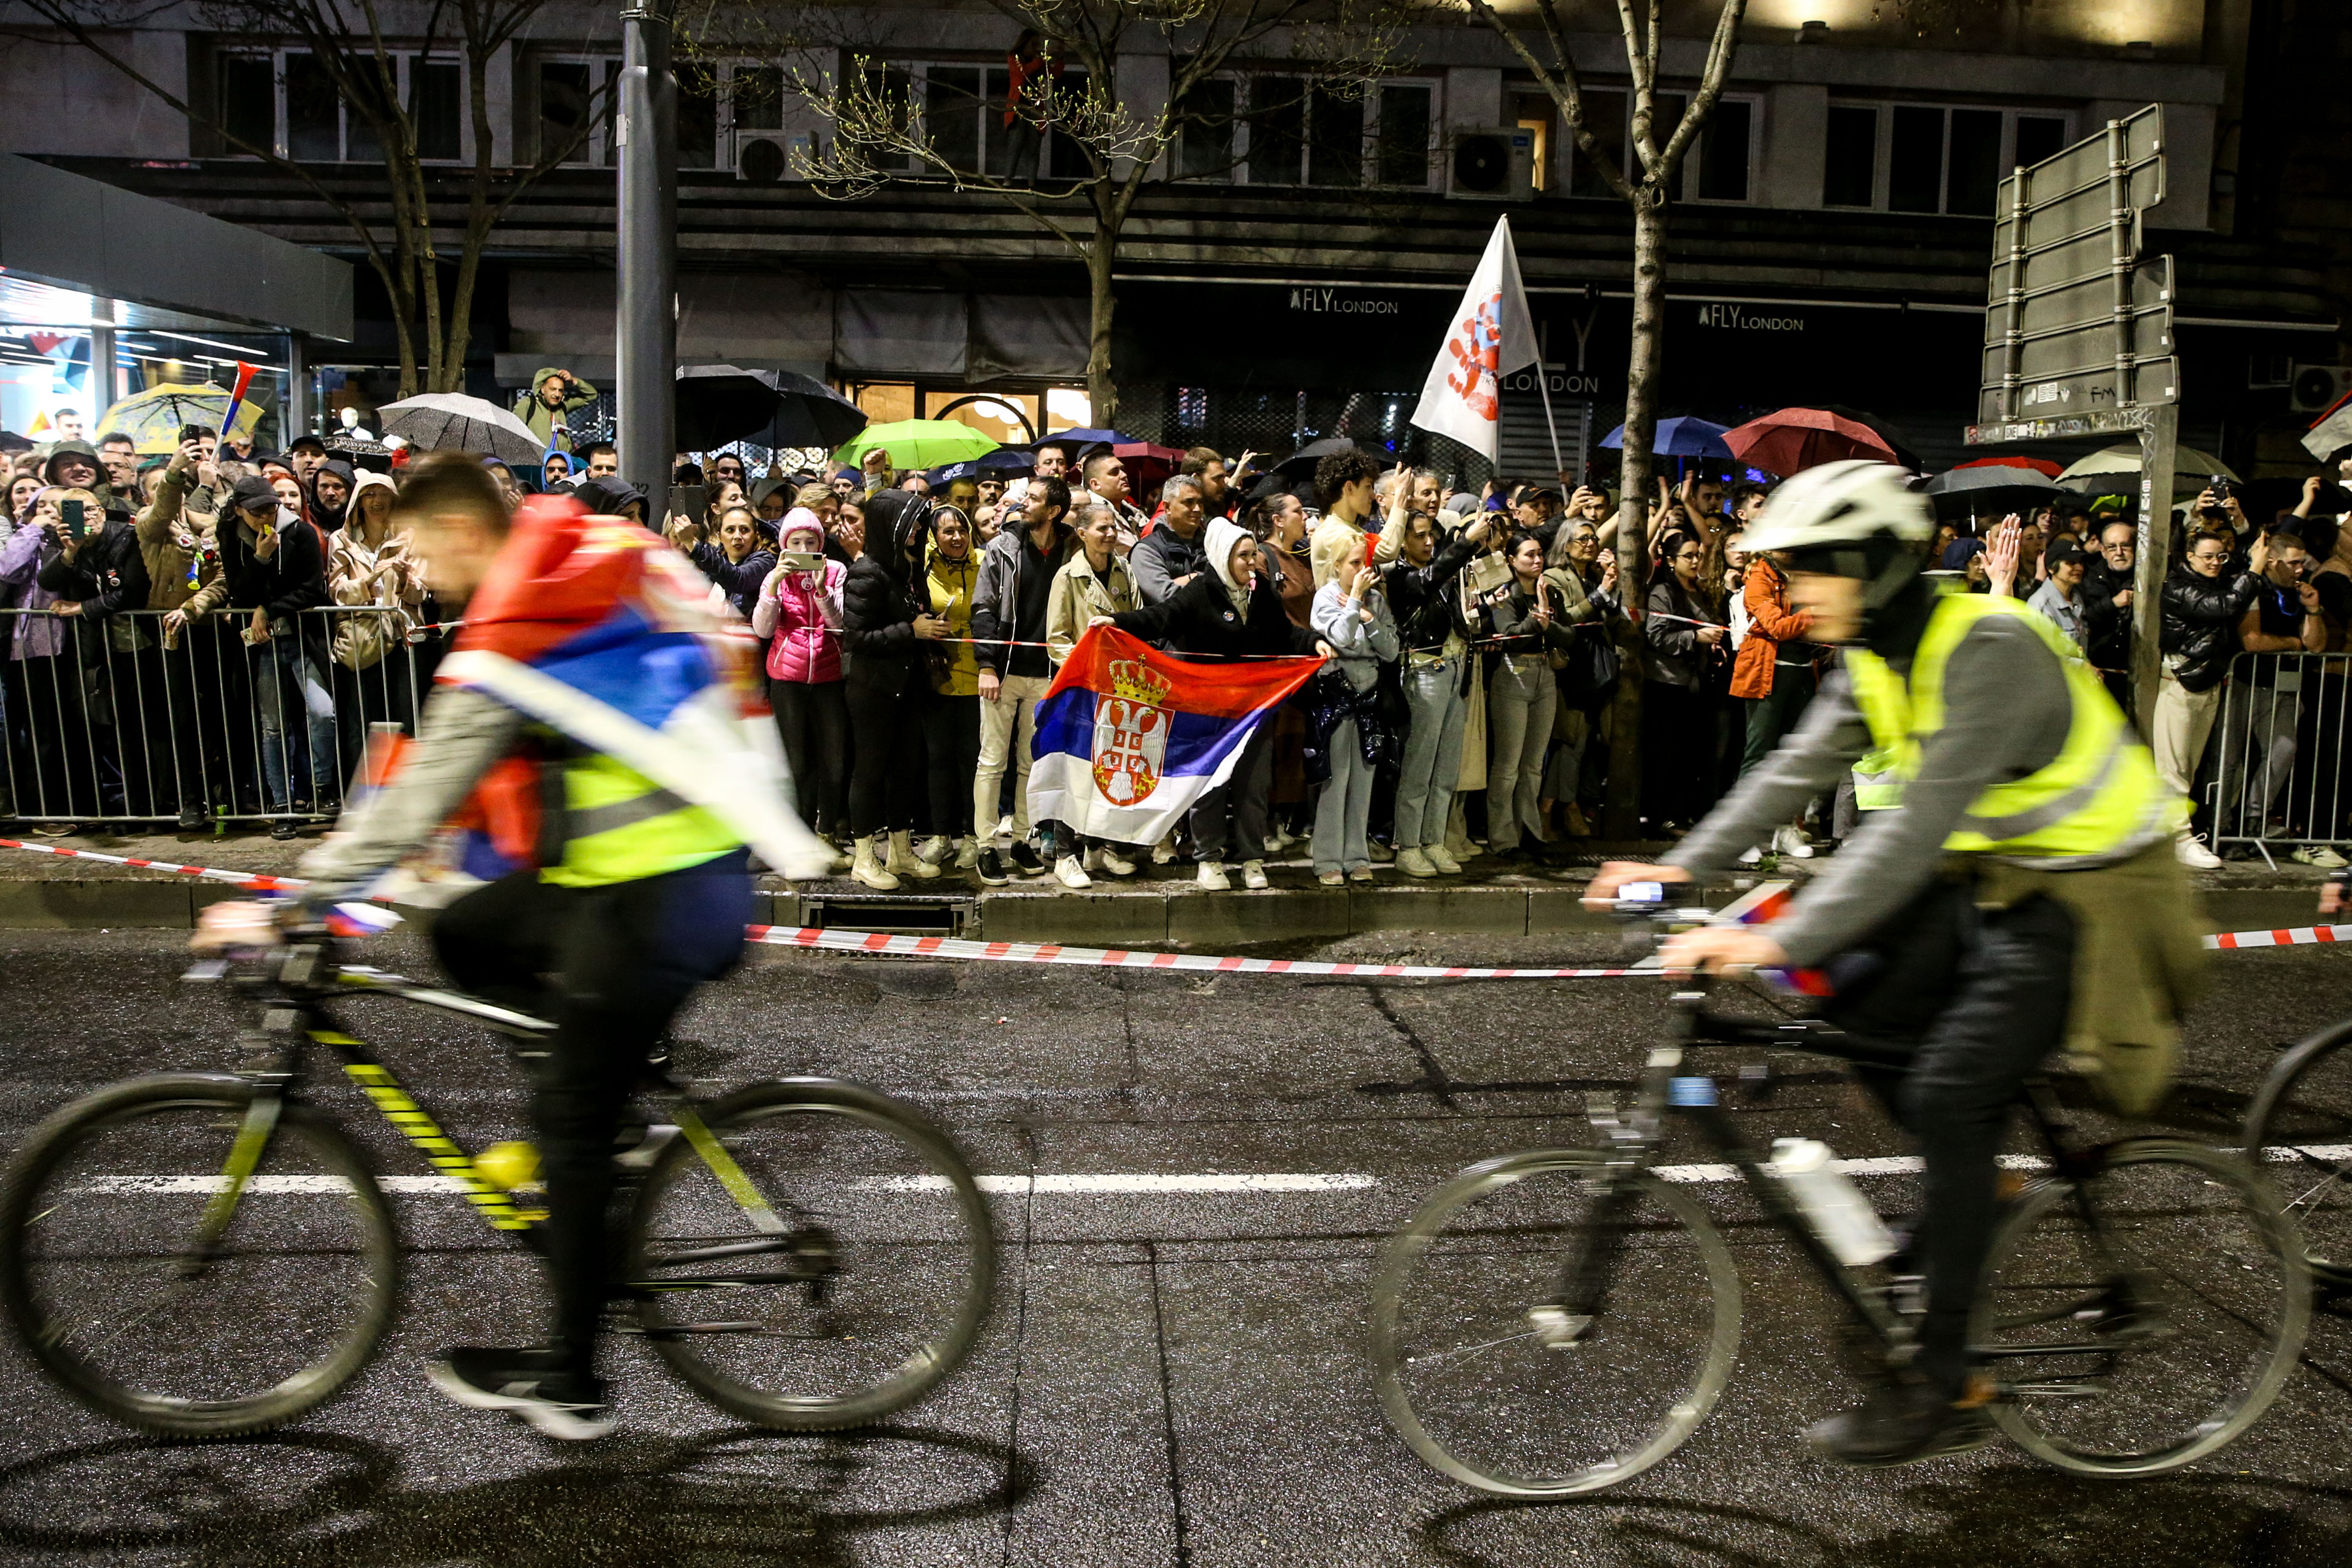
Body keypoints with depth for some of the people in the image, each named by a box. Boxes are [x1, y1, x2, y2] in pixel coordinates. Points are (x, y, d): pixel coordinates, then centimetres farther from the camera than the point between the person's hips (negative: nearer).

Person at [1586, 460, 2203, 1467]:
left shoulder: (1988, 649, -28)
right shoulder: (1880, 655, 0)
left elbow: (1917, 824, -37)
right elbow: (1798, 771, -1)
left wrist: (1782, 940, -42)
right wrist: (1684, 866, -12)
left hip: (2081, 898, -9)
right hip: (1985, 879, 9)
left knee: (1947, 1094, -16)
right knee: (1850, 1000, -3)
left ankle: (1942, 1388, -4)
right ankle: (1975, 1182, 19)